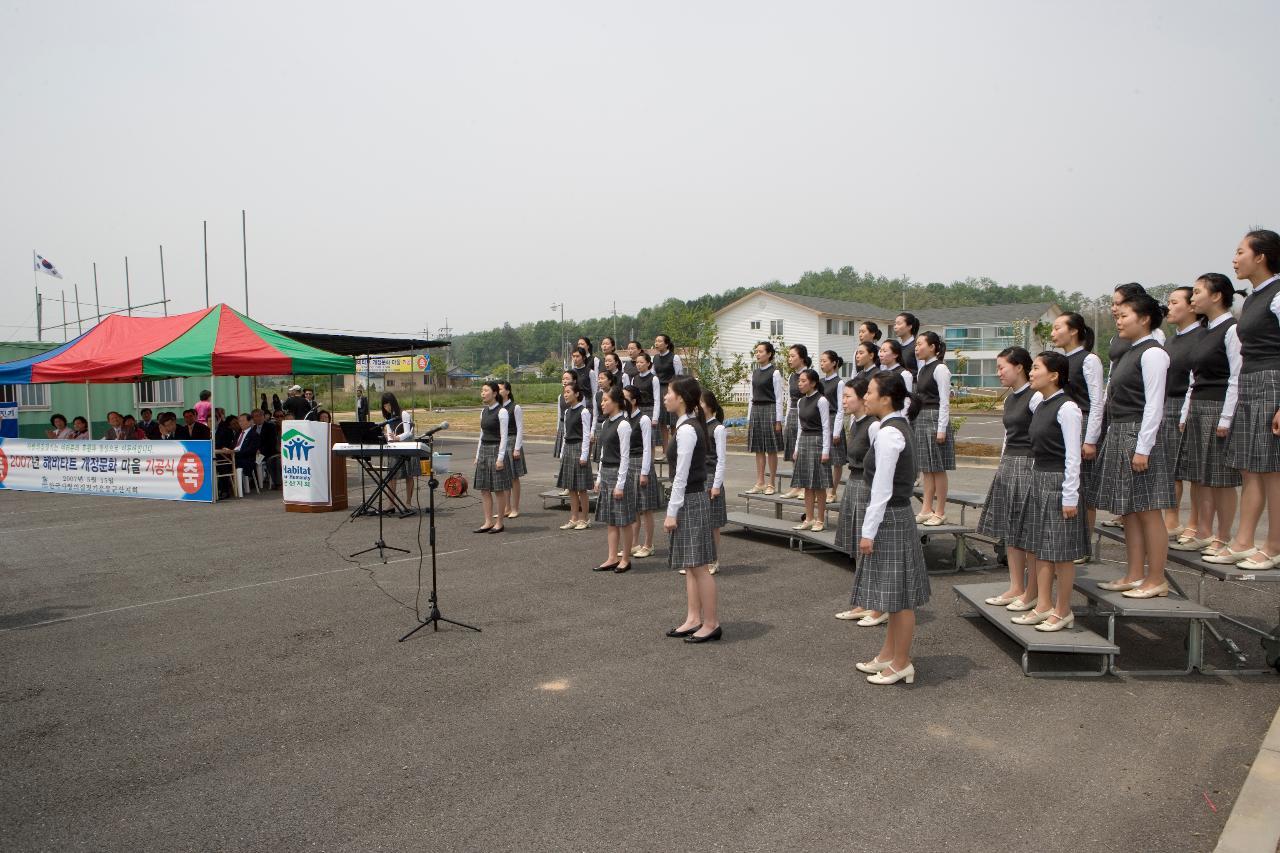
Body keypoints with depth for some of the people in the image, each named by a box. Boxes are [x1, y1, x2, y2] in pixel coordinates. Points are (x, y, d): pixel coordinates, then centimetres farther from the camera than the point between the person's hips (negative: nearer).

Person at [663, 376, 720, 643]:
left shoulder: (686, 430, -18)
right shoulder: (689, 425, 11)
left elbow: (681, 476, -20)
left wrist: (672, 512, -17)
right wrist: (675, 508, 18)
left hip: (691, 500, -10)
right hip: (690, 499, 10)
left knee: (698, 565, -2)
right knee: (689, 565, 14)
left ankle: (711, 623, 7)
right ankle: (693, 619, 22)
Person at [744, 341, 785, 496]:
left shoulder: (775, 372, -7)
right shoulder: (754, 372, 12)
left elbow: (778, 398, -8)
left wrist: (778, 420, -11)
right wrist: (749, 418, 13)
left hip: (770, 410, -6)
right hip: (755, 410, 6)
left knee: (771, 449, 0)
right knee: (758, 448, 7)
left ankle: (772, 483, 8)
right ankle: (760, 482, 13)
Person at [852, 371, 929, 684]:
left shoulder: (888, 434, -20)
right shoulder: (897, 426, 10)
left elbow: (882, 489, -20)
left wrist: (869, 532, -18)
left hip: (890, 518, -10)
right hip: (897, 515, 10)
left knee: (898, 596, 2)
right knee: (894, 594, 18)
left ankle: (901, 664, 15)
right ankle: (887, 655, 31)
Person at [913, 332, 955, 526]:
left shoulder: (940, 368, -10)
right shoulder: (922, 369, 15)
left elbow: (944, 401, -14)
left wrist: (942, 428, -17)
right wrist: (916, 420, 12)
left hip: (935, 418, -8)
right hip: (921, 418, 8)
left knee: (938, 468, -2)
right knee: (926, 468, 11)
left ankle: (940, 513, 5)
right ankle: (927, 510, 16)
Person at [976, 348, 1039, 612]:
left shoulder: (1035, 397, -14)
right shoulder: (1009, 398, 13)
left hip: (1029, 465, -9)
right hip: (1007, 464, 9)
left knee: (1030, 532, -1)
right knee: (1009, 530, 12)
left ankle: (1032, 593, 9)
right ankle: (1016, 588, 20)